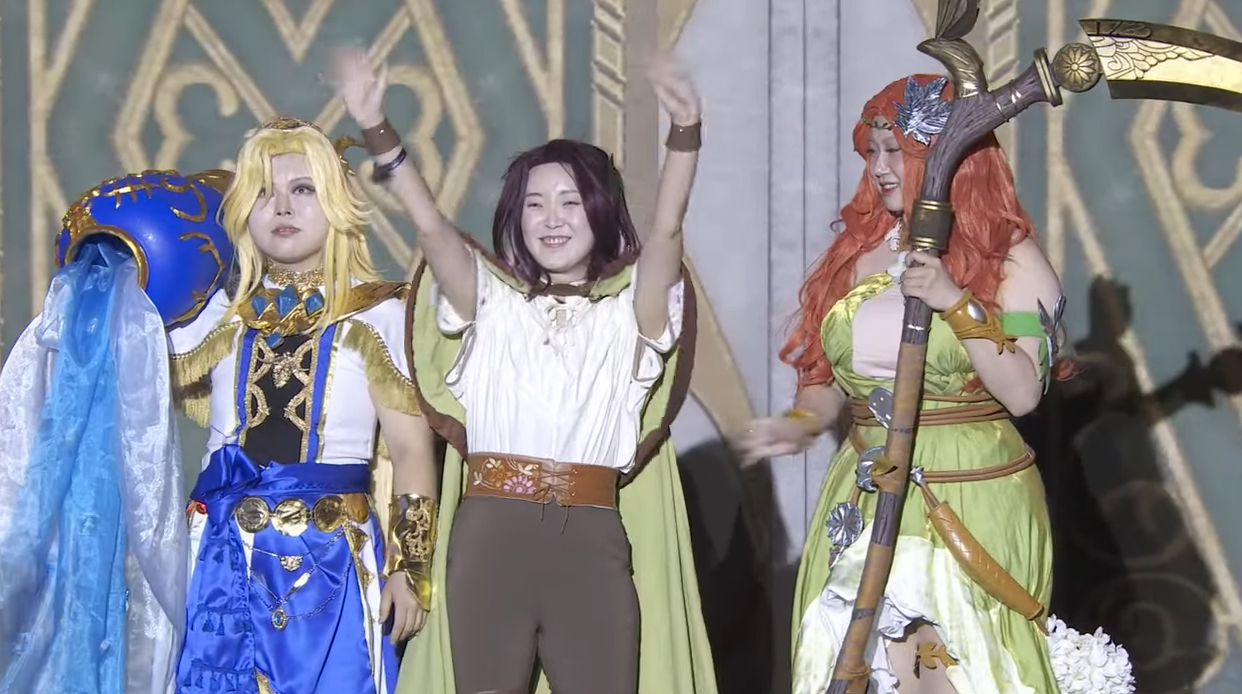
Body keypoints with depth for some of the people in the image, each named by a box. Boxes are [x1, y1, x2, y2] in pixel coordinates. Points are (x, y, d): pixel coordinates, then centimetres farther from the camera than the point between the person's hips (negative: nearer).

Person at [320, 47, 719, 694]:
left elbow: (665, 231, -6)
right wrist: (378, 132, -15)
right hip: (490, 536, 1)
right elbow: (431, 227, -1)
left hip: (591, 543, -1)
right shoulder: (490, 302, 13)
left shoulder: (629, 309, 10)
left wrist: (685, 133, -23)